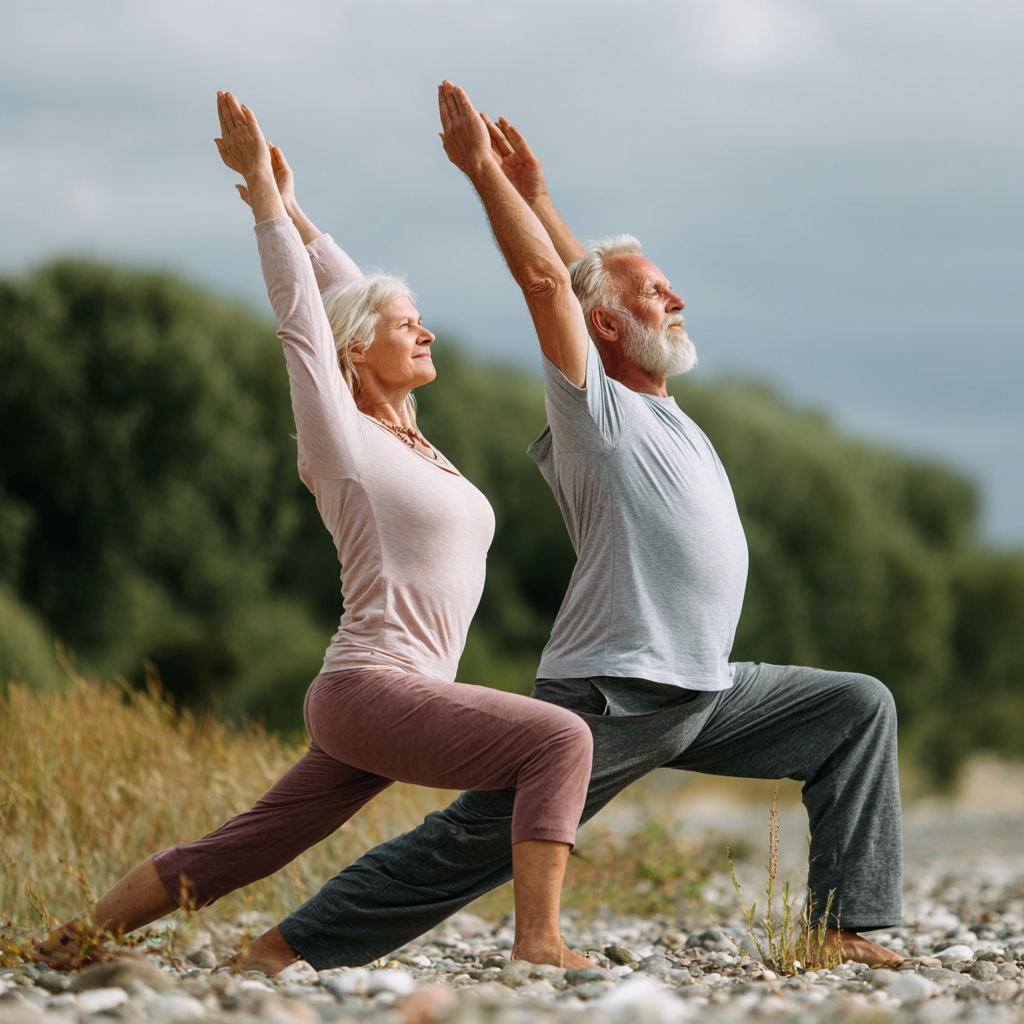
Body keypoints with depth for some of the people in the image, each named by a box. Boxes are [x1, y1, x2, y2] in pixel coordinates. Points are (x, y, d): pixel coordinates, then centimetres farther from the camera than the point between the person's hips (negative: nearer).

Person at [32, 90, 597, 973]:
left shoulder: (404, 438, 16)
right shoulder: (344, 439, -5)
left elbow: (356, 296, 25)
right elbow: (302, 312, -5)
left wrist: (292, 208, 26)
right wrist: (264, 191, 1)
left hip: (375, 702, 9)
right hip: (372, 691, -9)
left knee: (240, 853, 10)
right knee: (561, 738, -20)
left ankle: (76, 940, 16)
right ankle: (539, 943, -27)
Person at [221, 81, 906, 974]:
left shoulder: (657, 407, 16)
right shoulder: (596, 411, -7)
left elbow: (591, 281, 27)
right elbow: (547, 282, -18)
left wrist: (536, 195, 20)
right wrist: (484, 172, -15)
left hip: (706, 696, 9)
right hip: (610, 700, -9)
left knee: (859, 709, 4)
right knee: (471, 844, -8)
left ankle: (849, 926, 2)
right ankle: (290, 948, -1)